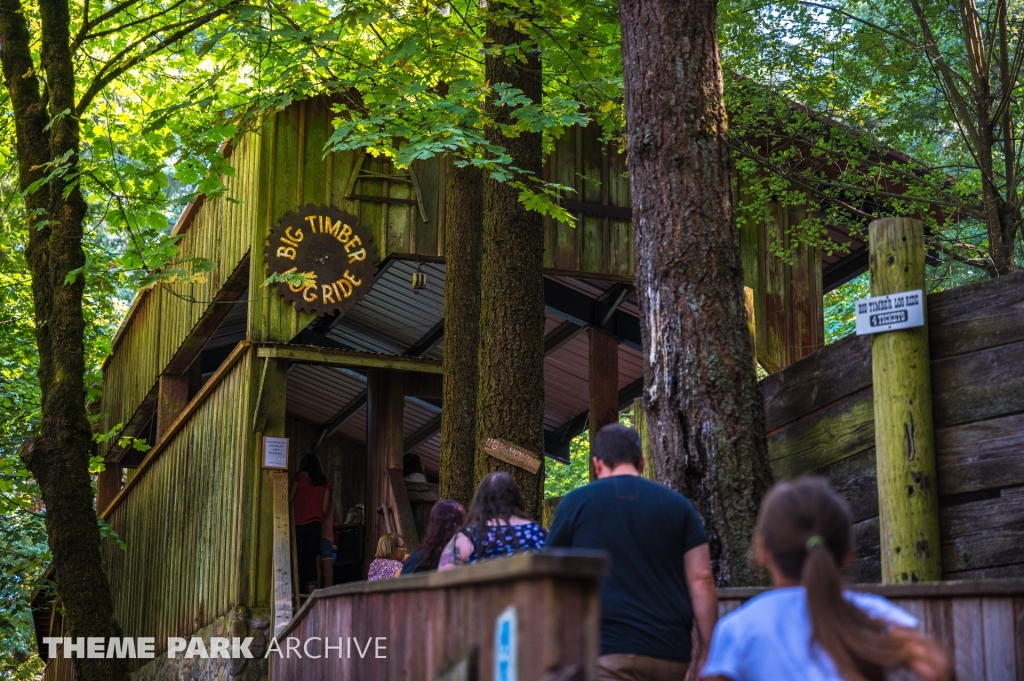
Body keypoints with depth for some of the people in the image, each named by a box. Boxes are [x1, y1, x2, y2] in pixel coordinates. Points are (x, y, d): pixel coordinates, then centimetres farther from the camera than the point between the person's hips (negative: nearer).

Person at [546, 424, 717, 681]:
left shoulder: (576, 502, 6)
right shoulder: (678, 505, 11)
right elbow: (701, 580, 3)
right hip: (671, 655, 4)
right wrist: (707, 650, 6)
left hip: (607, 652, -3)